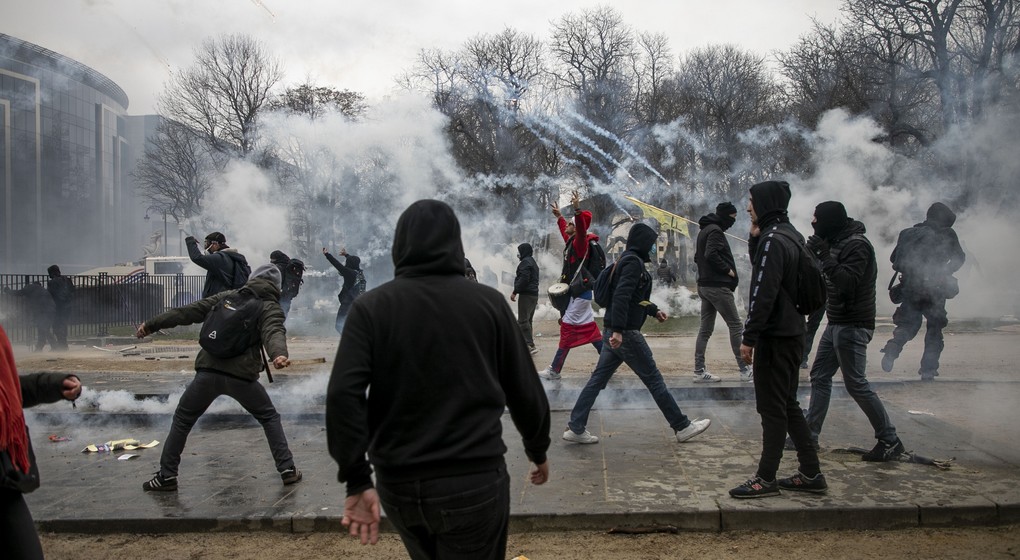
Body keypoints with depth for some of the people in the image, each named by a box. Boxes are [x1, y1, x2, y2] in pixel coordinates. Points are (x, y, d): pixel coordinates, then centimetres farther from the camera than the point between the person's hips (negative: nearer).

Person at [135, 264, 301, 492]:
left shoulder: (228, 296, 18)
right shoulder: (270, 308, 8)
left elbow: (189, 311, 16)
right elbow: (274, 332, -15)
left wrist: (152, 324, 21)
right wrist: (279, 354, -34)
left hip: (208, 371, 2)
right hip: (241, 375, -2)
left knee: (182, 420, 21)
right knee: (269, 417, 18)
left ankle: (167, 476, 21)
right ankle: (287, 469, 12)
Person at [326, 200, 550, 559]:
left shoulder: (371, 307, -2)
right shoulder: (488, 302, -2)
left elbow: (343, 394, -15)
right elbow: (524, 390, 2)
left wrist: (357, 481, -12)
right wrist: (538, 451, 17)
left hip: (398, 485, 2)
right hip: (475, 480, -2)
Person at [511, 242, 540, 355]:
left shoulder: (525, 262, -10)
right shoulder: (533, 262, 22)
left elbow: (524, 279, -20)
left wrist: (515, 292, -15)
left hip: (526, 295, -10)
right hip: (534, 295, 10)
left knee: (523, 321, -11)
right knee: (528, 320, 15)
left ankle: (530, 345, -16)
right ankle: (529, 343, 18)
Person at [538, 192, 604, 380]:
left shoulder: (580, 242, -13)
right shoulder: (571, 240, 13)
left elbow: (581, 228, -35)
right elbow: (565, 229, 36)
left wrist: (577, 210, -47)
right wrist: (559, 216, 47)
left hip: (579, 292, -10)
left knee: (569, 328, -8)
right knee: (589, 328, 13)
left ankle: (554, 370, -6)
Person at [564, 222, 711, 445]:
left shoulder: (628, 260, 16)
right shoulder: (633, 262, -13)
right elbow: (621, 296, -25)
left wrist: (654, 310, 28)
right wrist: (618, 330, -31)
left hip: (614, 332, 9)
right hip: (626, 333, -9)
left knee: (598, 379, 8)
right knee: (653, 379, 1)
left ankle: (575, 428, 7)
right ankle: (682, 426, 12)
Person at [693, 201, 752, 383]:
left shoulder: (704, 230, 18)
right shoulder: (715, 230, -12)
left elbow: (698, 257, 22)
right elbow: (711, 254, -25)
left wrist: (707, 272, 12)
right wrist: (728, 270, -14)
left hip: (705, 285, 10)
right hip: (718, 286, -10)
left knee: (705, 329, 7)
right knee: (736, 326, -3)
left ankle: (699, 371, 6)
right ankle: (744, 370, -1)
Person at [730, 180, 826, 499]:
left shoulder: (773, 241, -18)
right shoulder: (791, 235, 13)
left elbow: (764, 293, -22)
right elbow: (760, 269, 19)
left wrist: (749, 337, -19)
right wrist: (755, 239, 5)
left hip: (775, 337, -10)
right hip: (792, 332, 10)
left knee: (772, 408, -2)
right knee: (788, 405, 16)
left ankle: (766, 478, 7)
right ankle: (811, 474, 21)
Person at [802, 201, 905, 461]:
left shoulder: (857, 245, -17)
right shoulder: (837, 242, 13)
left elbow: (847, 282, -27)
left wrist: (824, 255, -24)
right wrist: (814, 253, 6)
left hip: (852, 325, -10)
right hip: (836, 323, 10)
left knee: (856, 384, -7)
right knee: (819, 376, 11)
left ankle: (889, 440, 4)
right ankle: (810, 435, 18)